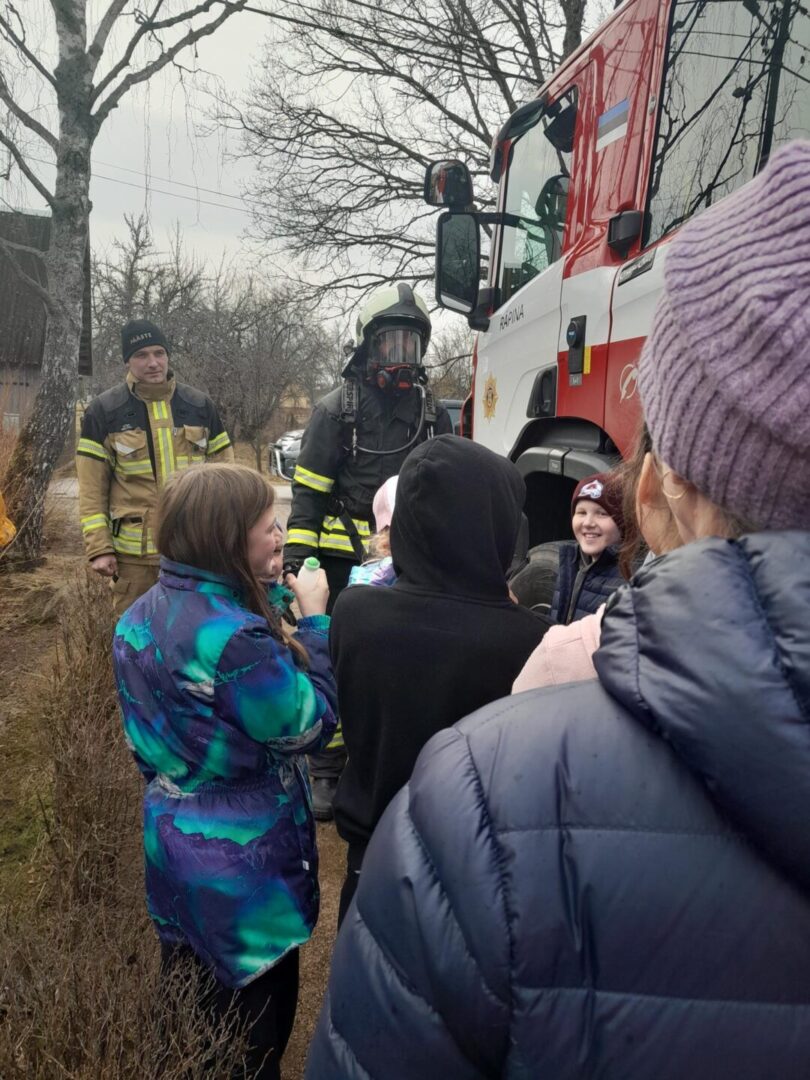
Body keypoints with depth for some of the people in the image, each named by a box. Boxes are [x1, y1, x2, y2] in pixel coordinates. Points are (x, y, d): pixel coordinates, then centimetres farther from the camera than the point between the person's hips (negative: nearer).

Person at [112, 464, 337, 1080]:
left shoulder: (143, 617, -2)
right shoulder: (234, 636, -30)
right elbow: (311, 725, -21)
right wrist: (315, 623, -12)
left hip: (173, 841, 8)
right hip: (242, 857, -8)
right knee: (249, 1030, 16)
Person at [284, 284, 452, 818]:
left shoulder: (434, 414, 11)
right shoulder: (337, 409, 0)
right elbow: (308, 491, -3)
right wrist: (296, 559, -10)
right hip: (345, 559, -3)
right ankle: (326, 773, 18)